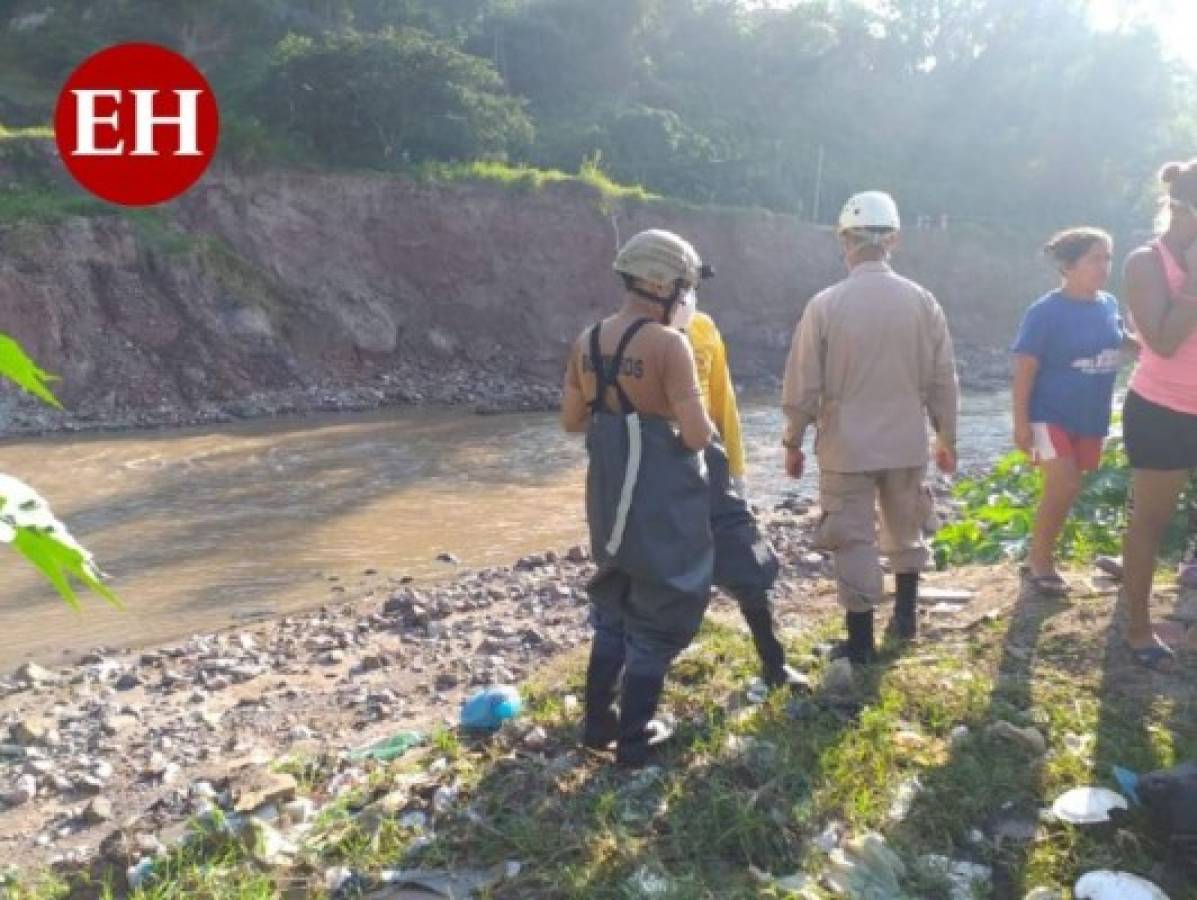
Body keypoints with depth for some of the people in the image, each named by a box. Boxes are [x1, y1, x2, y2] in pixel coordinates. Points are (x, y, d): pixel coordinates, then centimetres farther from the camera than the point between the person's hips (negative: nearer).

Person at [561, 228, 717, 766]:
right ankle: (634, 739, 18)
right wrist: (706, 426, 2)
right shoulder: (667, 344, -18)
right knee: (657, 618, 9)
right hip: (664, 500, -7)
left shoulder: (588, 341, 3)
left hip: (608, 496, 7)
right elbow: (697, 435, -20)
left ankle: (598, 723, 31)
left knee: (612, 609, 23)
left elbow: (572, 421, 10)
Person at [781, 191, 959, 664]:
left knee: (854, 542, 7)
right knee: (905, 531, 22)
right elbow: (944, 380, 1)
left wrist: (793, 441, 4)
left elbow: (802, 385, -9)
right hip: (907, 443, 3)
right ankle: (906, 616, 36)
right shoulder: (922, 301, -5)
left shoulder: (825, 304, -12)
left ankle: (861, 641, 14)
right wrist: (946, 438, 14)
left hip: (847, 445, -3)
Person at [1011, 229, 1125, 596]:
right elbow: (1025, 368, -15)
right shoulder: (1046, 312, -16)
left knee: (1065, 490, 11)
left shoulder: (1109, 305, 1)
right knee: (1063, 487, -14)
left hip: (1090, 417, 6)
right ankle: (1040, 561, 5)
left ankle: (1040, 556, 27)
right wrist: (1021, 422, -18)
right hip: (1050, 414, -6)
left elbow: (1122, 345, 17)